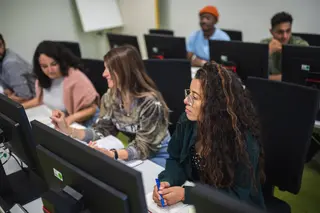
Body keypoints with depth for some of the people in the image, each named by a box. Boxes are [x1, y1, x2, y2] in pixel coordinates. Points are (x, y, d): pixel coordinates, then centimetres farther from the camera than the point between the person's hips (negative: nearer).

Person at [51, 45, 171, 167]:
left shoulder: (150, 102, -26)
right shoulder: (111, 96, -8)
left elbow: (143, 147, -24)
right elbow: (103, 131, -2)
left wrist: (111, 155, -40)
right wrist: (68, 130, -15)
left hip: (157, 154, -5)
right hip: (133, 150, 5)